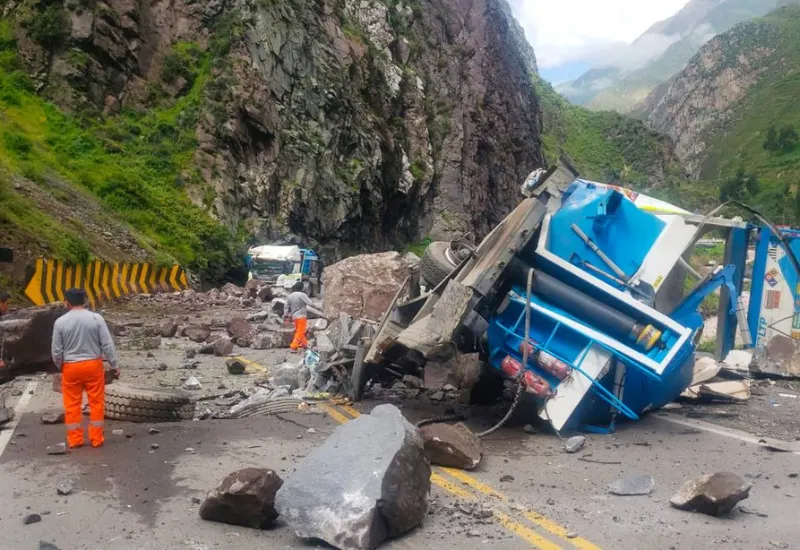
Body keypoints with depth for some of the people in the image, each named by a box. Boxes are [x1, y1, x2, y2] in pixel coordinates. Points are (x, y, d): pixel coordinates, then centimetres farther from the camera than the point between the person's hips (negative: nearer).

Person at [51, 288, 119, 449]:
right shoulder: (96, 318, -8)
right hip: (93, 365, 0)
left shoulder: (60, 322, -6)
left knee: (72, 405, 11)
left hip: (70, 367, 0)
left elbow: (56, 351, -2)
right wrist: (115, 365, 1)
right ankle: (96, 439, 12)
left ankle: (74, 439, 17)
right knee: (96, 402, 8)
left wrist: (60, 366, 17)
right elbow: (108, 345, -8)